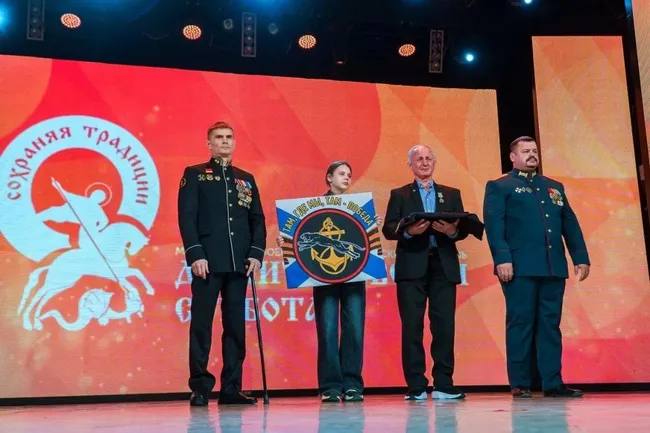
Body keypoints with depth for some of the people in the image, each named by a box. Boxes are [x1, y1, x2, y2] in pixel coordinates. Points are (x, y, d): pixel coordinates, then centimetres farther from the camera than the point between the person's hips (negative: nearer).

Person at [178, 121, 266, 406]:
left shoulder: (246, 179, 19)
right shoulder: (194, 174, 8)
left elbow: (257, 219, 14)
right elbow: (187, 217, -2)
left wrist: (256, 253, 0)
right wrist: (195, 254, -12)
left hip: (239, 262, 4)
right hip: (208, 261, -3)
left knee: (236, 325, 4)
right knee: (201, 324, -2)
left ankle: (231, 387, 9)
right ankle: (200, 387, 5)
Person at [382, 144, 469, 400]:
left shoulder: (451, 194, 18)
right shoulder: (399, 195, 13)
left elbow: (464, 228, 8)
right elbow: (388, 229, 1)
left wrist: (453, 231, -13)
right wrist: (409, 231, -17)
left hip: (443, 266, 2)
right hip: (412, 267, -1)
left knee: (444, 325, -1)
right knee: (412, 326, -2)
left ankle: (443, 385, 6)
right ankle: (416, 387, 4)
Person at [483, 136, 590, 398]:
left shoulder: (554, 187, 23)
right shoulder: (499, 187, 7)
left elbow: (570, 224, 18)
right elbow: (494, 225, -6)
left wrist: (581, 258, 9)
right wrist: (501, 258, -17)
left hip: (553, 268, 5)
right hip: (520, 268, -5)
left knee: (550, 324, 6)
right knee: (521, 323, -3)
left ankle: (553, 383, 10)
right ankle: (520, 384, 3)